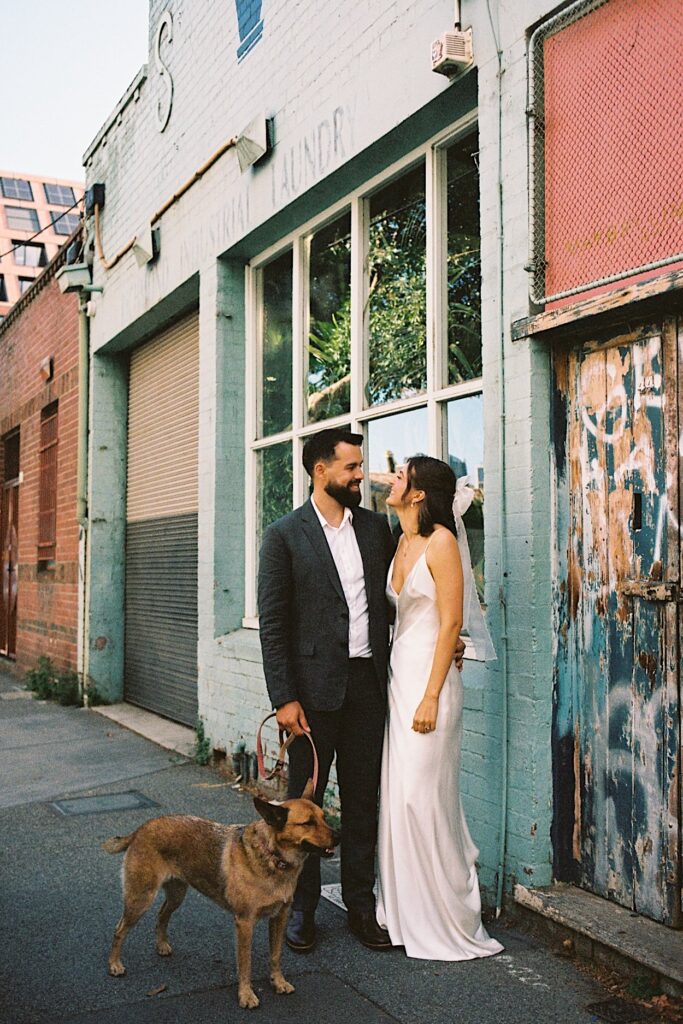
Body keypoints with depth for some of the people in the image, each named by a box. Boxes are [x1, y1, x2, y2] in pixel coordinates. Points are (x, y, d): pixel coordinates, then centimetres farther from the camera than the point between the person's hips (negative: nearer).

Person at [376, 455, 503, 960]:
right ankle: (407, 911, 24)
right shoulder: (402, 543, 12)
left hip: (429, 678, -8)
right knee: (397, 794, 11)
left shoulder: (441, 542, -12)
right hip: (398, 673, 8)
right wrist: (397, 686, 9)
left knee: (422, 796, -4)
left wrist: (431, 697, -17)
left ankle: (447, 919, 12)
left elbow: (451, 622, -15)